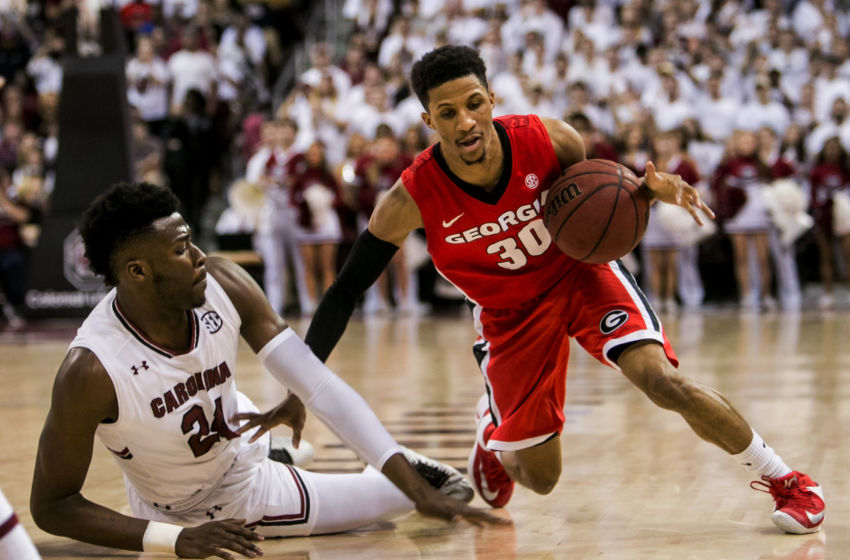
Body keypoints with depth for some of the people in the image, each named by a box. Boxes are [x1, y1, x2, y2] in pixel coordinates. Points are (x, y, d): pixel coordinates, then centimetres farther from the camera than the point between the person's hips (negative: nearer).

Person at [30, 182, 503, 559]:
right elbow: (50, 506, -31)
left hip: (244, 452, 3)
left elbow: (320, 384, -25)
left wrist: (416, 488, -31)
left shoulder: (223, 285, -26)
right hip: (186, 513, -3)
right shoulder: (92, 370, -40)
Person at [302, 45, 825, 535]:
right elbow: (347, 290, -18)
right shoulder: (412, 199, -27)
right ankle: (493, 431, 44)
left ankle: (785, 479, -6)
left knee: (661, 379, -26)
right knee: (540, 478, 6)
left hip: (580, 272, 0)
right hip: (510, 312, 1)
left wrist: (650, 190, -28)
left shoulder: (550, 140, -24)